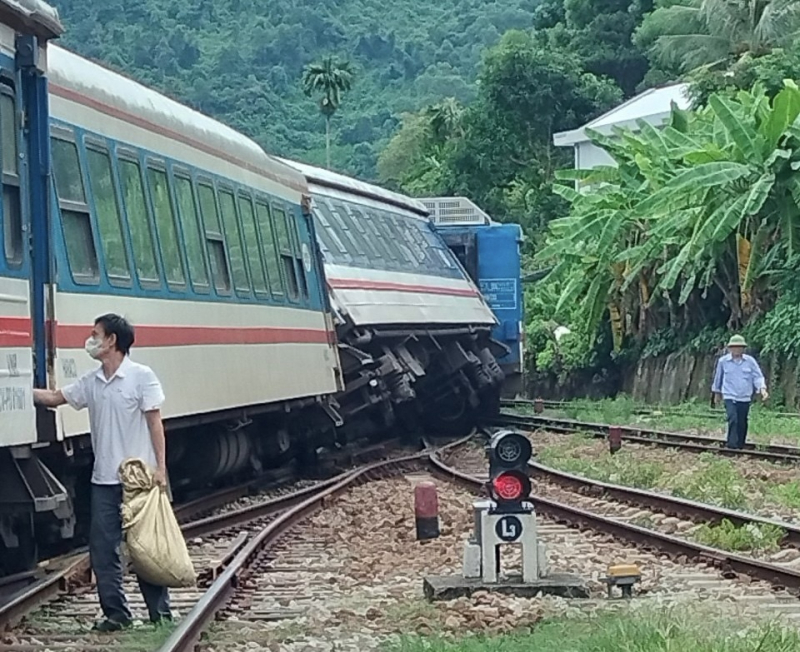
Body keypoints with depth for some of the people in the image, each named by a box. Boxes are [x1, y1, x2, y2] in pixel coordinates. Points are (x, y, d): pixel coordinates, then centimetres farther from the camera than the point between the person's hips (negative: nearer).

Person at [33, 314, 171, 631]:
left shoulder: (141, 376, -8)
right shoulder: (91, 382, 8)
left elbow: (154, 422, -9)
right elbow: (54, 397, 18)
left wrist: (160, 468, -13)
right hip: (104, 480, 6)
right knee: (102, 548, 4)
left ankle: (160, 612, 10)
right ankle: (115, 613, 11)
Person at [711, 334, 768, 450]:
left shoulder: (750, 361, 1)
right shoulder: (723, 361, 0)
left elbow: (758, 377, 1)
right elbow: (718, 377, 14)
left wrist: (762, 389, -16)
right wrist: (717, 392, 23)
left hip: (745, 398, 2)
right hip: (729, 397, -2)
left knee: (742, 423, 6)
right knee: (733, 420, -20)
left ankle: (740, 446, 16)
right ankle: (732, 444, -19)